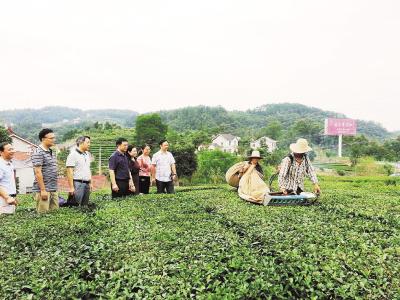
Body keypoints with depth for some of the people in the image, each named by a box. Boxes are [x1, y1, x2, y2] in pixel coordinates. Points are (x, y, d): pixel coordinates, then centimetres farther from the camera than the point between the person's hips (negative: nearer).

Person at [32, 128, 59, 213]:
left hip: (53, 190, 8)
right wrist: (43, 190, -19)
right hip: (43, 190, -8)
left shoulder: (52, 152, 14)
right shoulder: (38, 153, -12)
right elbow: (38, 172, -16)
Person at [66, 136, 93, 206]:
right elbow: (69, 172, -14)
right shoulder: (73, 154, -9)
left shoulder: (87, 154, 14)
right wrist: (71, 187, -17)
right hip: (78, 184, -7)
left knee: (85, 205, 11)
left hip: (86, 184, 8)